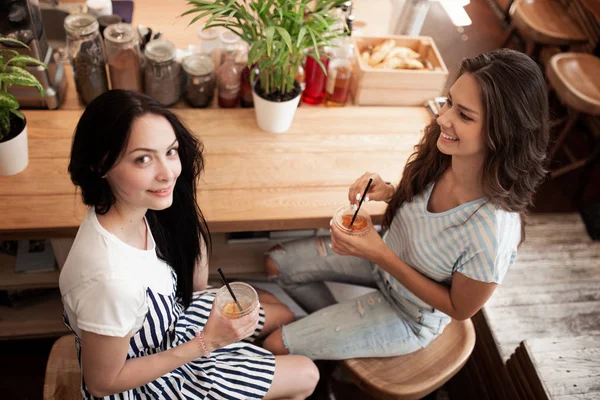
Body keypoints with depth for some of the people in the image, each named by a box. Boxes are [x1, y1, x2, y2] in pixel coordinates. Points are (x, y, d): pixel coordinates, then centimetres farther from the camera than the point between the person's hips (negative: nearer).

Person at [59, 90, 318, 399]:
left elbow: (196, 286, -2)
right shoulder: (110, 277, -42)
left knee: (282, 311, 21)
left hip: (169, 320, 6)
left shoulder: (142, 209, -19)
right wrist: (205, 343, -24)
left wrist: (193, 219, -15)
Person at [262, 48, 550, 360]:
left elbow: (460, 309, -22)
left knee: (276, 346, -3)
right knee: (277, 263, 13)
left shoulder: (492, 231, -40)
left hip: (412, 317, -5)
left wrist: (381, 256, -30)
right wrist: (389, 192, -21)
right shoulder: (442, 152, -22)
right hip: (387, 256, 6)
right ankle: (334, 326, 36)